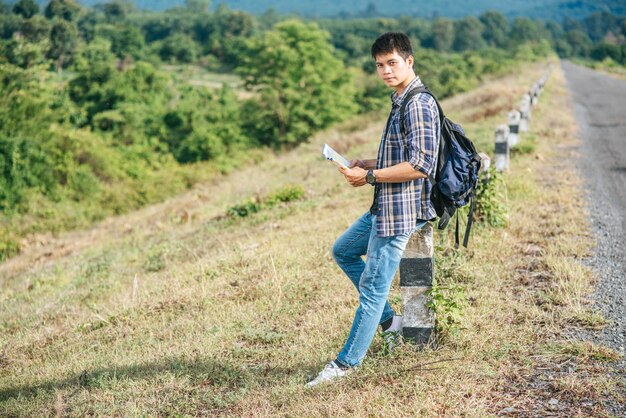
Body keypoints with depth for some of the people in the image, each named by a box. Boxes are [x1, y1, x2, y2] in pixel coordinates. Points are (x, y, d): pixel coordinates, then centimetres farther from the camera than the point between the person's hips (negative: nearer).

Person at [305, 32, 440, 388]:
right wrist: (370, 164, 8)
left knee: (373, 287, -3)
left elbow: (420, 165, -26)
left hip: (401, 211, -11)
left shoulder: (418, 104, -19)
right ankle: (388, 319, 25)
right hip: (386, 207, 11)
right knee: (343, 252, 25)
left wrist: (369, 176, -19)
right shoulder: (402, 101, 13)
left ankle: (347, 363, 8)